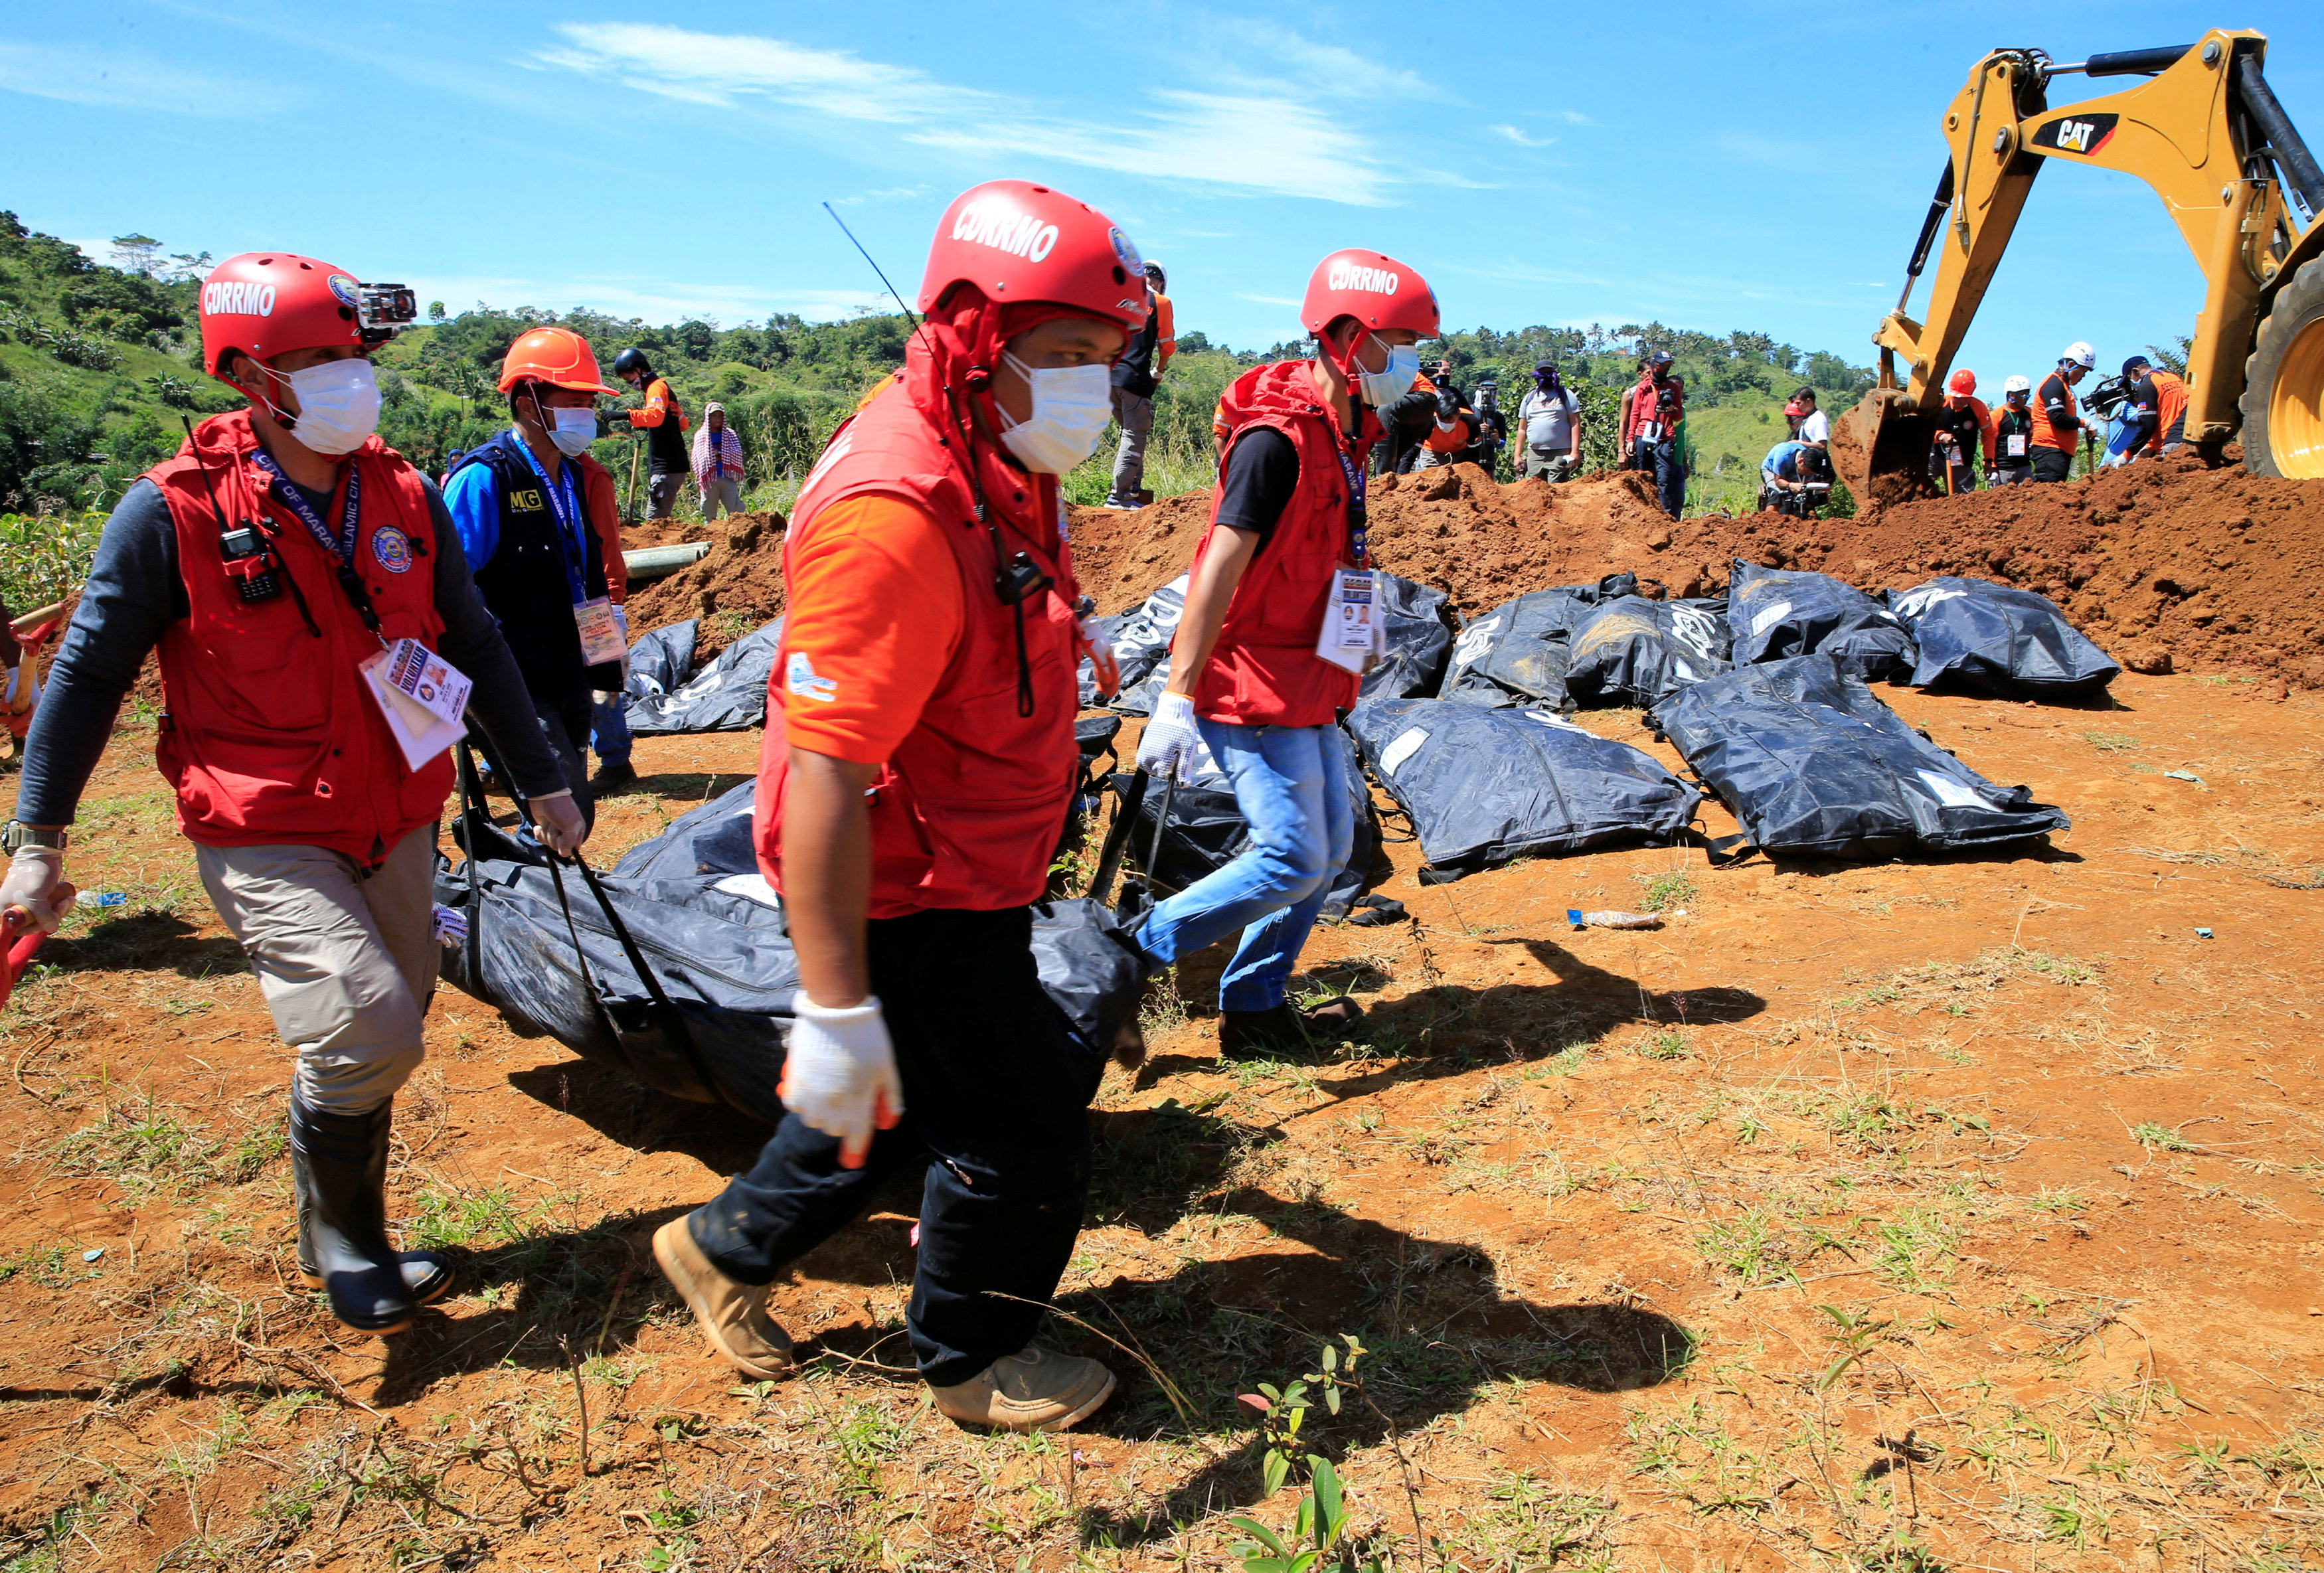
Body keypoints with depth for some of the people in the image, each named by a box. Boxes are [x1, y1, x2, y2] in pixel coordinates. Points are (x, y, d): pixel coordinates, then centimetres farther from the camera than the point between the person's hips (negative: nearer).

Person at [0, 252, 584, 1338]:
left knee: (379, 1043, 13)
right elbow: (88, 672, -2)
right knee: (367, 1030, -18)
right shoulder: (172, 512, -11)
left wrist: (541, 783, 13)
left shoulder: (403, 497, 2)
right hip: (265, 836, -5)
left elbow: (474, 648, 11)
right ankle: (347, 1250, 10)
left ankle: (341, 1245, 37)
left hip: (396, 824, 5)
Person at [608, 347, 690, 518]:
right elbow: (682, 423, 28)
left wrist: (629, 415, -43)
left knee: (654, 521, -14)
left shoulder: (656, 387, -9)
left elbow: (656, 415, -30)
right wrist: (642, 426, 24)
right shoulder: (663, 387, 22)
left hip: (666, 467, -11)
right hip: (674, 466, 11)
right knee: (662, 519, 12)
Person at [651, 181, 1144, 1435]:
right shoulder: (896, 514, -30)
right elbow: (824, 772, -32)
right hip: (905, 900, -10)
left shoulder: (995, 461, 2)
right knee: (1026, 1134, 6)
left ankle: (729, 1246, 47)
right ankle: (972, 1364, 32)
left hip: (963, 876, 10)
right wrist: (833, 1008, -31)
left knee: (897, 1098, 26)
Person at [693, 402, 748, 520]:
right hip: (709, 479, -1)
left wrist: (719, 454, -10)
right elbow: (700, 458, -4)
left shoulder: (729, 434, 11)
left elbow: (738, 454, -1)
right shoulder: (701, 436, 5)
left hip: (728, 478, 1)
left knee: (737, 511, -6)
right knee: (709, 514, 2)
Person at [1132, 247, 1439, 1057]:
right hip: (1252, 687, -10)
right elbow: (1219, 569, -24)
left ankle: (1254, 1006, 24)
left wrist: (1356, 636, 28)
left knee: (1331, 845, 13)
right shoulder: (1276, 439, -19)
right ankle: (1130, 954, 4)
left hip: (1305, 686, 10)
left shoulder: (1344, 431, 11)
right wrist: (1176, 698, -26)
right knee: (1295, 860, -10)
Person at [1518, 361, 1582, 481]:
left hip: (1560, 453, -4)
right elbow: (1522, 429, 18)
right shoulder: (1529, 398, 18)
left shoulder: (1565, 395, 6)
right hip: (1534, 454, 4)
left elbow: (1575, 424, -1)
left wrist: (1575, 451, -11)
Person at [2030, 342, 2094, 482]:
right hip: (2050, 450, -11)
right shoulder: (2054, 384, -8)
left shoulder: (2063, 385, 25)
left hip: (2061, 451, 11)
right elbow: (2057, 417, -18)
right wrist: (2082, 423, -10)